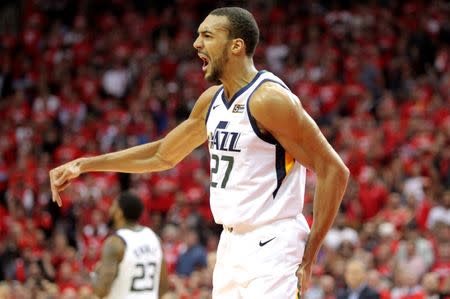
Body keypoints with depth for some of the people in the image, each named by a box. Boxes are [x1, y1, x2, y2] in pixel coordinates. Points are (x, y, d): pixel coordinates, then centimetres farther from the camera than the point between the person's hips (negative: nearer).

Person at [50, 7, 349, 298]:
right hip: (231, 244, 9)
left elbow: (335, 171, -16)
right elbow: (164, 154, 27)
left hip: (271, 247, -9)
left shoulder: (269, 98, -16)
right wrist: (83, 165, 25)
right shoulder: (212, 100, 11)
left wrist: (308, 256, -16)